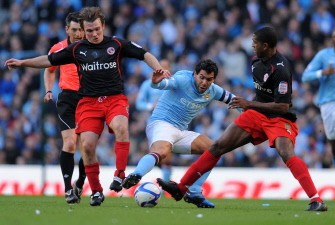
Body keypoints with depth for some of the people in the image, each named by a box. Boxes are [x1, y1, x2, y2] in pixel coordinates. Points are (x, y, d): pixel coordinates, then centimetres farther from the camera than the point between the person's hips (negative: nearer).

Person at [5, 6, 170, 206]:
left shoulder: (117, 45, 4)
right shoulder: (77, 49, 8)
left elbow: (144, 54, 4)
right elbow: (49, 61, 15)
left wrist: (159, 69, -13)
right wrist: (22, 63, 8)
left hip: (115, 98, -2)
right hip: (89, 102, 2)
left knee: (121, 126, -34)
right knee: (87, 145, -14)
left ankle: (120, 175, -28)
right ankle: (96, 191, 1)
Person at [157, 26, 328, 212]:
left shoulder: (280, 69, -22)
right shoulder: (257, 62, 4)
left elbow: (283, 106, -25)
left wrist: (250, 104, -20)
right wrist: (249, 104, 7)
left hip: (279, 118, -8)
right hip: (257, 115, 8)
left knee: (287, 155, -33)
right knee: (219, 146, 4)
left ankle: (316, 200, -33)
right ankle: (181, 188, 10)